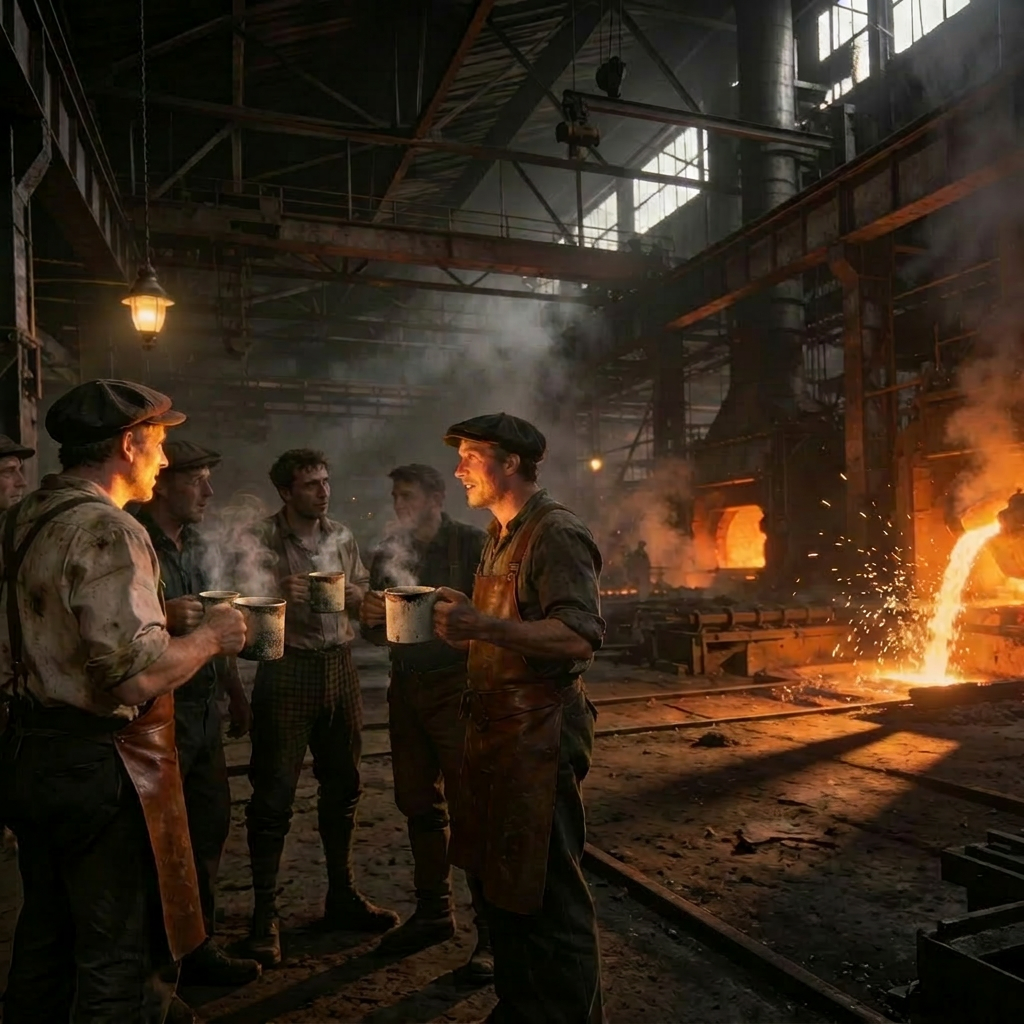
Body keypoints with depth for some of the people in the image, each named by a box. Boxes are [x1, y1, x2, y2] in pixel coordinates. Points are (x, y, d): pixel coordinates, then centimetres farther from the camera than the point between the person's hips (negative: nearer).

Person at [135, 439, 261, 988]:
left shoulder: (196, 548, 13)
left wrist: (236, 692, 20)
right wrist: (163, 619, -30)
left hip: (204, 710, 8)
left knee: (209, 827, 15)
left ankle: (197, 948, 32)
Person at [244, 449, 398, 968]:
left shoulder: (342, 537, 9)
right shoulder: (262, 540, -6)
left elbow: (364, 600, 15)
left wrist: (349, 593, -7)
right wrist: (277, 593, -24)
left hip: (339, 666, 6)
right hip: (286, 669, -5)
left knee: (342, 787, 14)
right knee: (274, 793, 0)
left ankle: (342, 897, 30)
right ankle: (265, 914, 14)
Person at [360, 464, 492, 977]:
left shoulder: (473, 544, -5)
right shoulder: (387, 554, 12)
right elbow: (378, 634, 15)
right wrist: (370, 619, -6)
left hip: (457, 688, -6)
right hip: (406, 688, 6)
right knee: (418, 805, 13)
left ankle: (493, 931, 6)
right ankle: (433, 912, 29)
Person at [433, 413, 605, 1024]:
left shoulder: (557, 534, -15)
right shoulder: (501, 536, 15)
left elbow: (581, 636, -26)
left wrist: (482, 625, -31)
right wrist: (461, 624, 8)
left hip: (541, 732, -10)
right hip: (499, 724, 10)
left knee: (548, 894, 2)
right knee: (502, 881, 20)